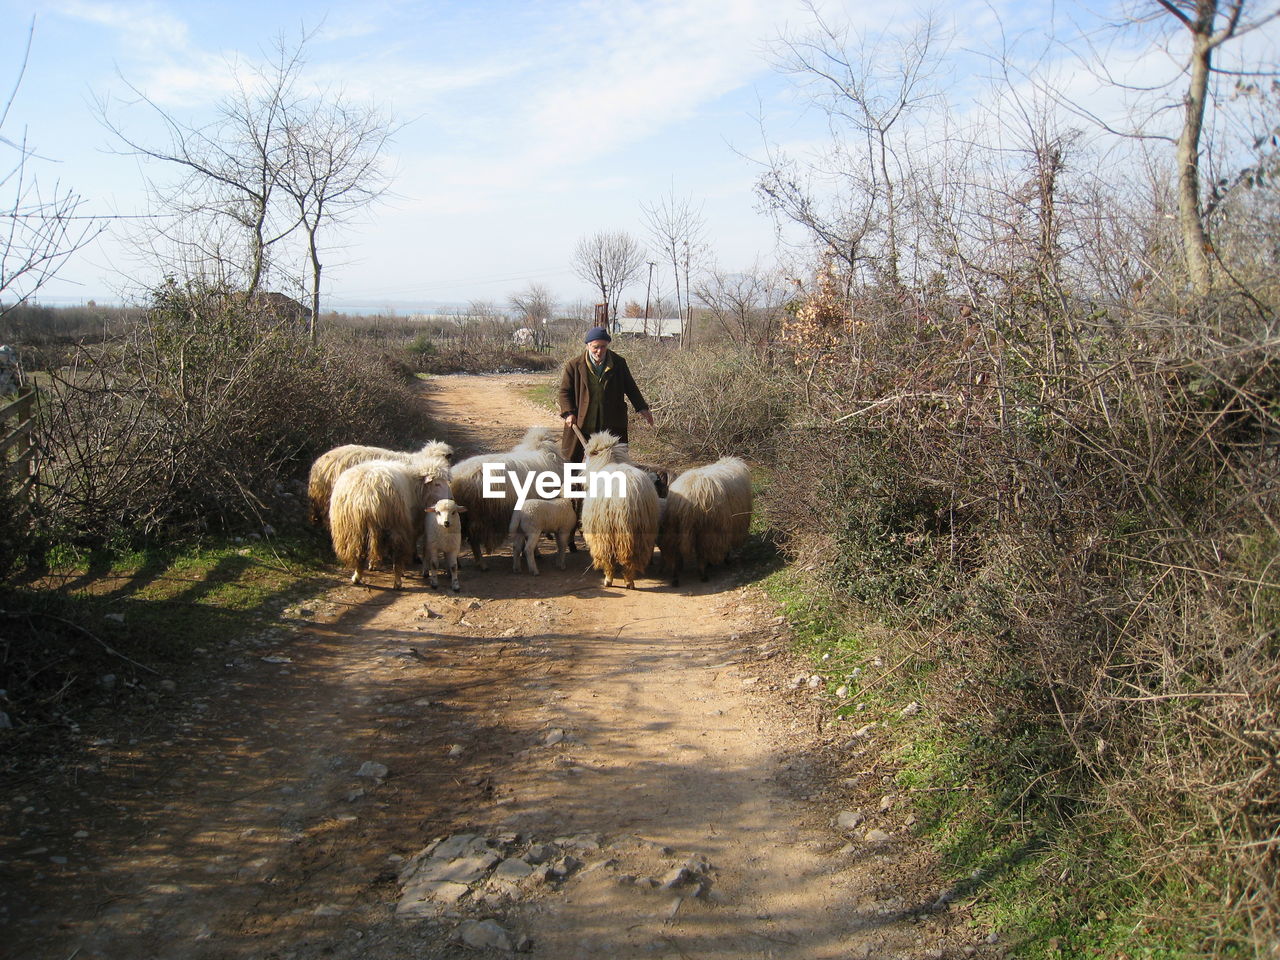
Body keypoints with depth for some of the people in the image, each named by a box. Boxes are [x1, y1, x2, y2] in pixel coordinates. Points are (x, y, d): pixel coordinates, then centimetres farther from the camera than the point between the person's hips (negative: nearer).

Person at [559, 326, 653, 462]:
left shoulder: (619, 363, 1)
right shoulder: (575, 365, -5)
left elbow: (630, 387, 11)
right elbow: (565, 391, 1)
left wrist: (642, 408, 4)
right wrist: (568, 413, -11)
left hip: (611, 423, 1)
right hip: (581, 421, -1)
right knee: (571, 457, 6)